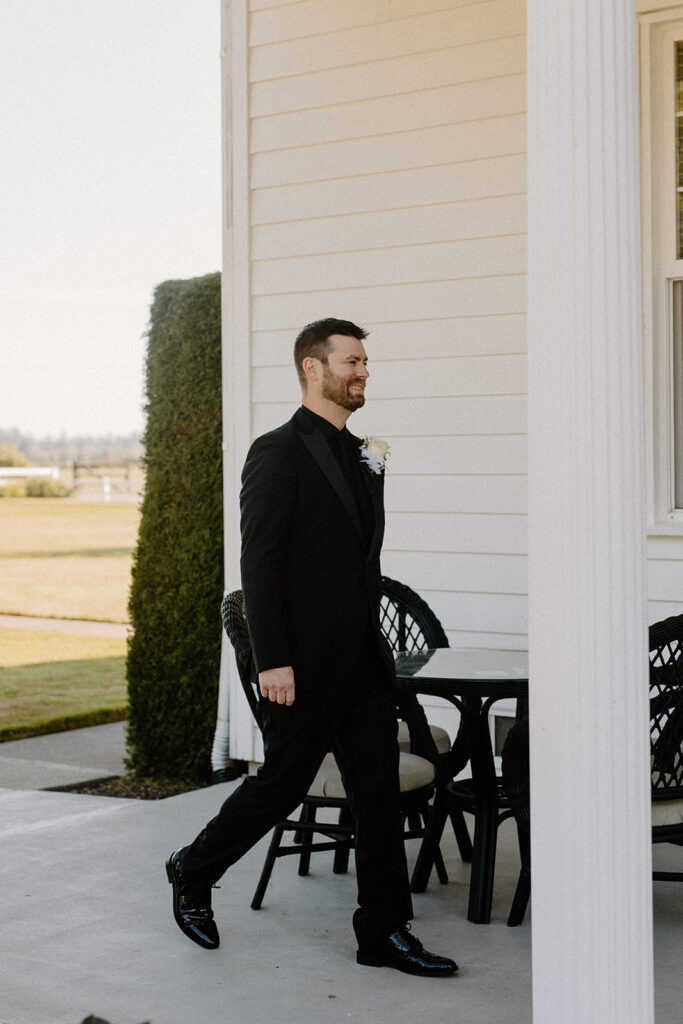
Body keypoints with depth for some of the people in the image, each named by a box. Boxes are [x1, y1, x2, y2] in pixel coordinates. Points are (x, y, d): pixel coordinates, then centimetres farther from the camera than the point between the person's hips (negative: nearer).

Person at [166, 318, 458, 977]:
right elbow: (258, 564, -15)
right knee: (282, 782, 6)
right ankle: (193, 874, 29)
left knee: (378, 792, 5)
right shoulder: (278, 454, -10)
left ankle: (384, 933, 12)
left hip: (363, 660, 7)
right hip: (304, 665, -7)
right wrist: (272, 661, -19)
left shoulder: (362, 457, 14)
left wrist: (373, 642, 17)